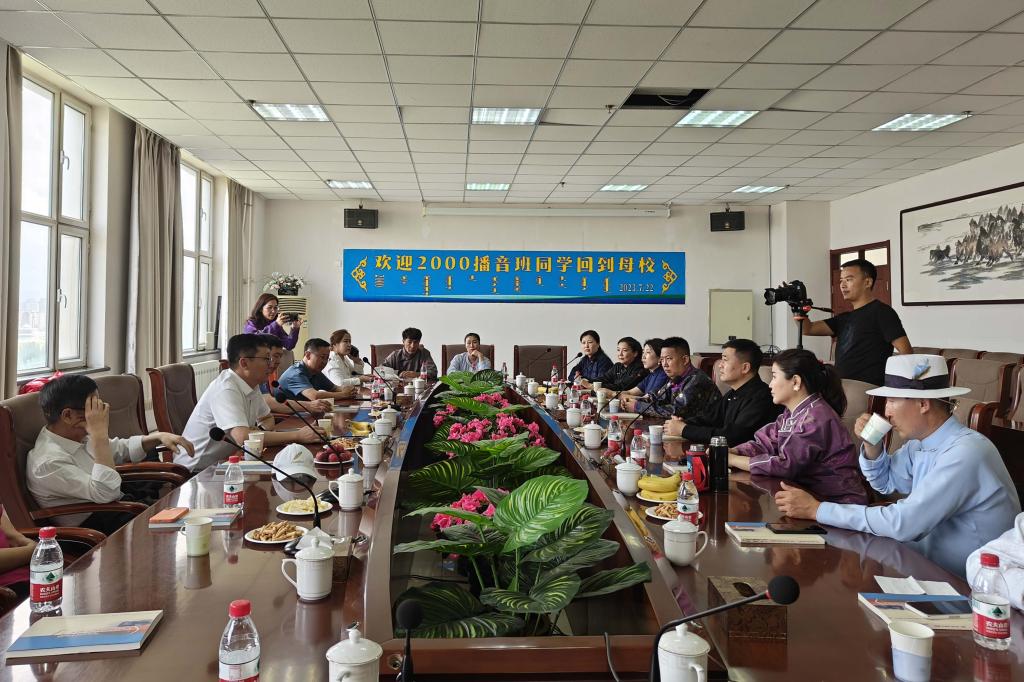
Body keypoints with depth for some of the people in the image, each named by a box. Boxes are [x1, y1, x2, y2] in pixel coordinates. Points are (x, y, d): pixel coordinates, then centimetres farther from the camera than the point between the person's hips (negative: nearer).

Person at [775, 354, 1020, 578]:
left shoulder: (964, 453, -26)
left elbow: (902, 523, -29)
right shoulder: (921, 441, 1)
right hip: (931, 567, 7)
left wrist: (817, 509, -24)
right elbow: (885, 482, 18)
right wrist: (872, 445, -4)